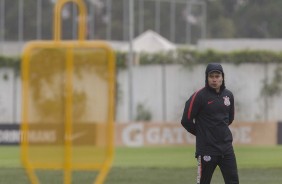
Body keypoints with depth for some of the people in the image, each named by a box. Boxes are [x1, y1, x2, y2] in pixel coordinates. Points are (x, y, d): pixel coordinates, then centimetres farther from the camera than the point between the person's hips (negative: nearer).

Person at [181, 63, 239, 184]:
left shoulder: (228, 95, 8)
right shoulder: (199, 96, -9)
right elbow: (186, 120, -8)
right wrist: (202, 134, 4)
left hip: (226, 146, 5)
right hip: (206, 148, -5)